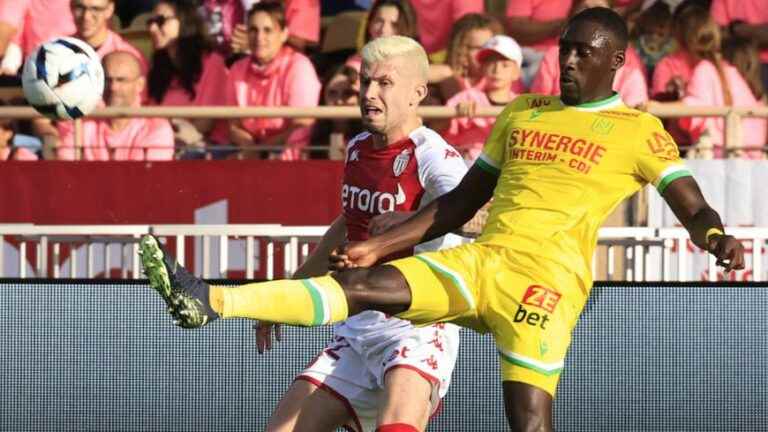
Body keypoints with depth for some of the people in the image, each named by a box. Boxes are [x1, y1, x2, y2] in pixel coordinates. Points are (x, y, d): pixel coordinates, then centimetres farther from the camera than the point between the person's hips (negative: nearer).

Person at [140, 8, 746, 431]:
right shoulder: (520, 115, 21)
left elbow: (693, 208, 0)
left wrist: (716, 238, -25)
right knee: (357, 285, -9)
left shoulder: (640, 132, 5)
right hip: (476, 260, 5)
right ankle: (209, 302, -17)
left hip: (546, 277, -5)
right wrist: (377, 246, 17)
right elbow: (459, 204, 24)